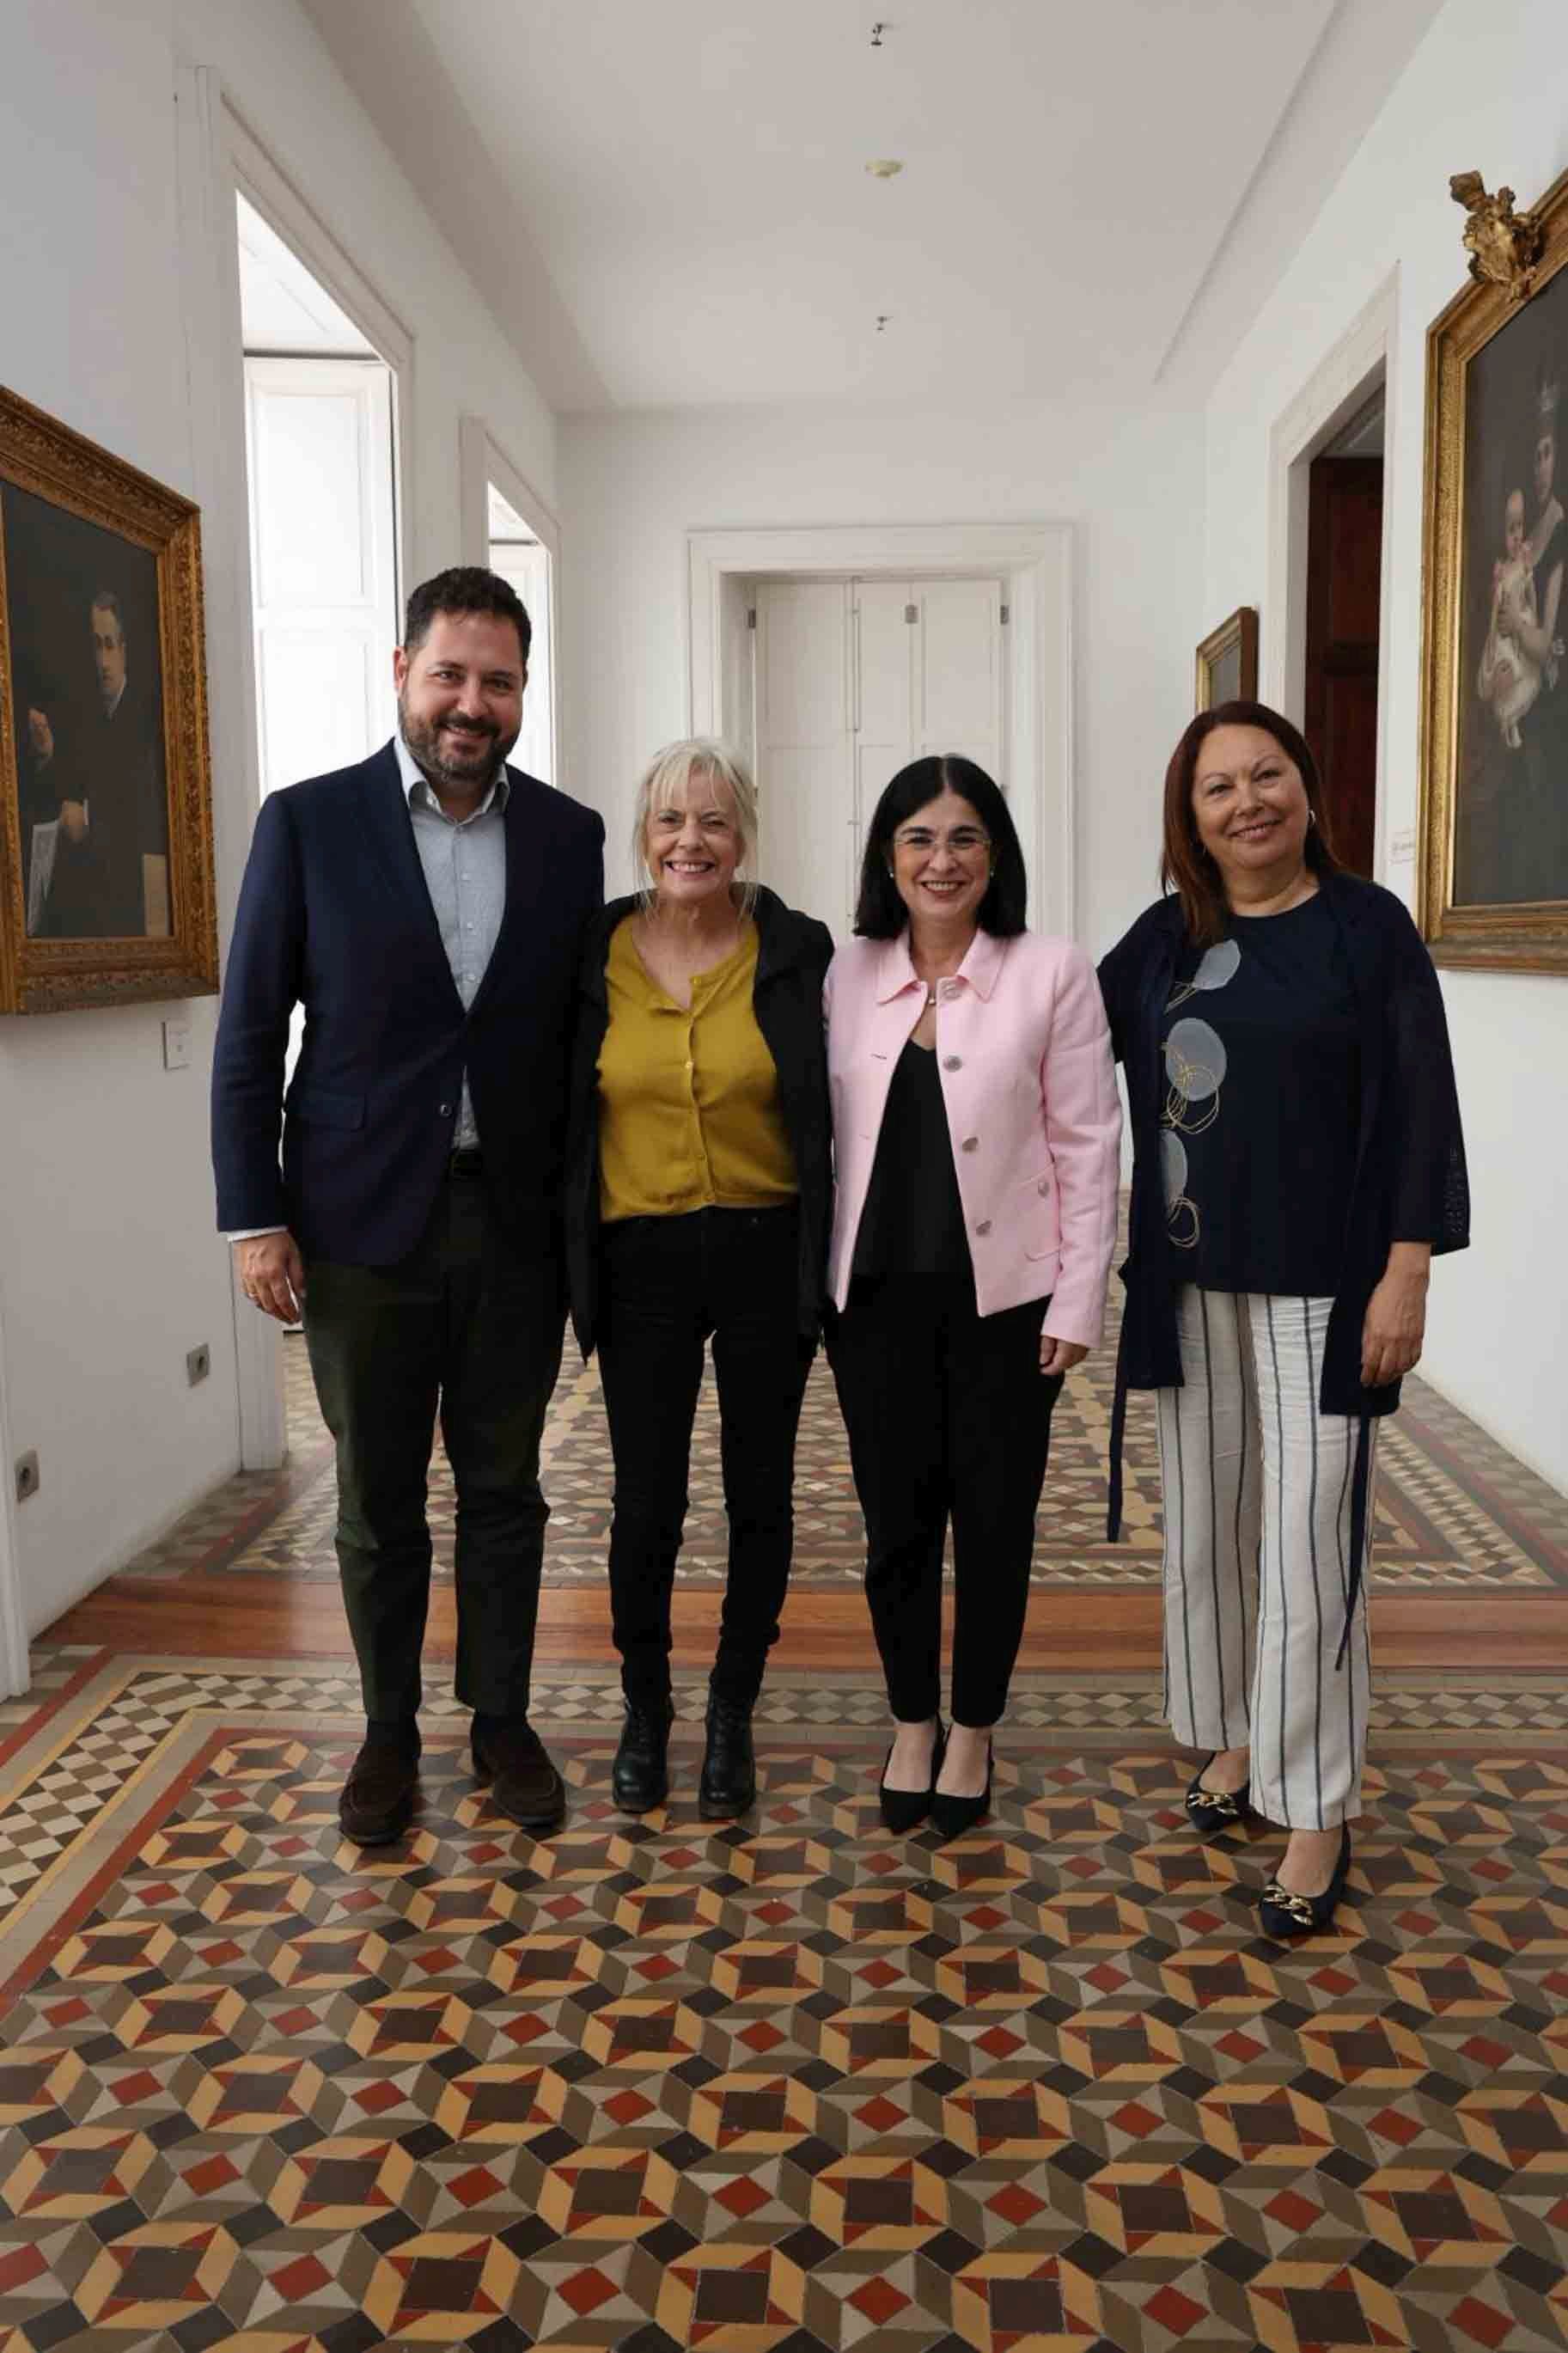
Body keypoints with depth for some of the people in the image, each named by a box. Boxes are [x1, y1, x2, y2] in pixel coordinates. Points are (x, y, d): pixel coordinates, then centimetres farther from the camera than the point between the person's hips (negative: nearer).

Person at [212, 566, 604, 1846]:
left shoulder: (570, 836, 2)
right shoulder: (308, 823, -3)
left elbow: (577, 1031, 6)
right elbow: (250, 1035, -2)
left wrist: (585, 1211, 3)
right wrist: (255, 1218, -6)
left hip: (516, 1223, 2)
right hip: (364, 1222, -1)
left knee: (505, 1493, 13)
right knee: (378, 1502, 12)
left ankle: (502, 1721, 31)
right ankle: (390, 1730, 31)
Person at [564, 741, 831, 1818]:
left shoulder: (797, 952, -3)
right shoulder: (591, 955, 1)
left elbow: (834, 1107, 0)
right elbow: (555, 1113, 7)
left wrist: (832, 1254, -5)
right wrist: (565, 1260, 3)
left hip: (767, 1255, 0)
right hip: (642, 1262, 0)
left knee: (759, 1493, 10)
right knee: (647, 1501, 5)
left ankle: (733, 1713, 29)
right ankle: (645, 1707, 29)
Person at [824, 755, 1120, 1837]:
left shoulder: (1053, 974, -5)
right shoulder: (847, 977, 3)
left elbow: (1086, 1145, -5)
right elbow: (826, 1132, 6)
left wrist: (1078, 1300, -8)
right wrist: (810, 1280, 4)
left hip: (1004, 1294, -2)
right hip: (877, 1291, 2)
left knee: (995, 1521, 9)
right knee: (896, 1517, 11)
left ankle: (974, 1733, 29)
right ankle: (912, 1725, 31)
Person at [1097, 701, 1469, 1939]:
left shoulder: (1367, 926, -4)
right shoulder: (1167, 935, 7)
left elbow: (1418, 1108, -7)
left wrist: (1406, 1272, -12)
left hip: (1320, 1284, -4)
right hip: (1191, 1283, 5)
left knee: (1307, 1540, -4)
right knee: (1207, 1523, 12)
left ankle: (1319, 1814, 8)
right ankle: (1238, 1736, 32)